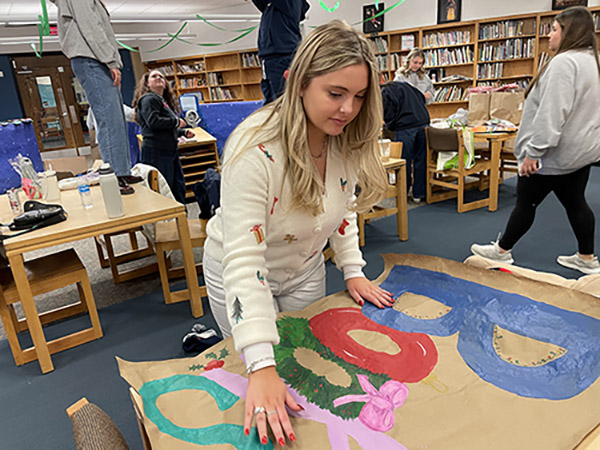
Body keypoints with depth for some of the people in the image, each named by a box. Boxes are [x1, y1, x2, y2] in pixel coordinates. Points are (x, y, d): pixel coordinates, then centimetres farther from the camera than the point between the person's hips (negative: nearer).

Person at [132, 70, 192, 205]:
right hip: (156, 152, -10)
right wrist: (176, 122, -11)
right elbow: (153, 122, -22)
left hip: (171, 151, 10)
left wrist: (184, 132, 18)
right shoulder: (149, 99, -7)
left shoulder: (165, 101, 24)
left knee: (179, 188, 12)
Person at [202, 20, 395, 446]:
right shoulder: (255, 149, -35)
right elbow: (242, 258, -39)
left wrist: (353, 271, -2)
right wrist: (262, 369, -43)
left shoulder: (345, 139, -14)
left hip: (305, 269, 5)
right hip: (239, 275, -5)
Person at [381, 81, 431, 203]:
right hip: (423, 123, 6)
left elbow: (389, 115, -2)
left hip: (405, 128, -5)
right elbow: (422, 98, 22)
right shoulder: (404, 85, 24)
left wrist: (390, 127, 17)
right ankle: (419, 194, 14)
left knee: (404, 161, 4)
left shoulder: (384, 94, 5)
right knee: (421, 160, 9)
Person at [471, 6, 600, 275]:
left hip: (555, 153, -9)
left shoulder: (564, 62, -20)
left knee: (525, 202, 3)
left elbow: (551, 114, -27)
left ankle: (502, 251, 17)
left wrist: (534, 151, -24)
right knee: (576, 203, 15)